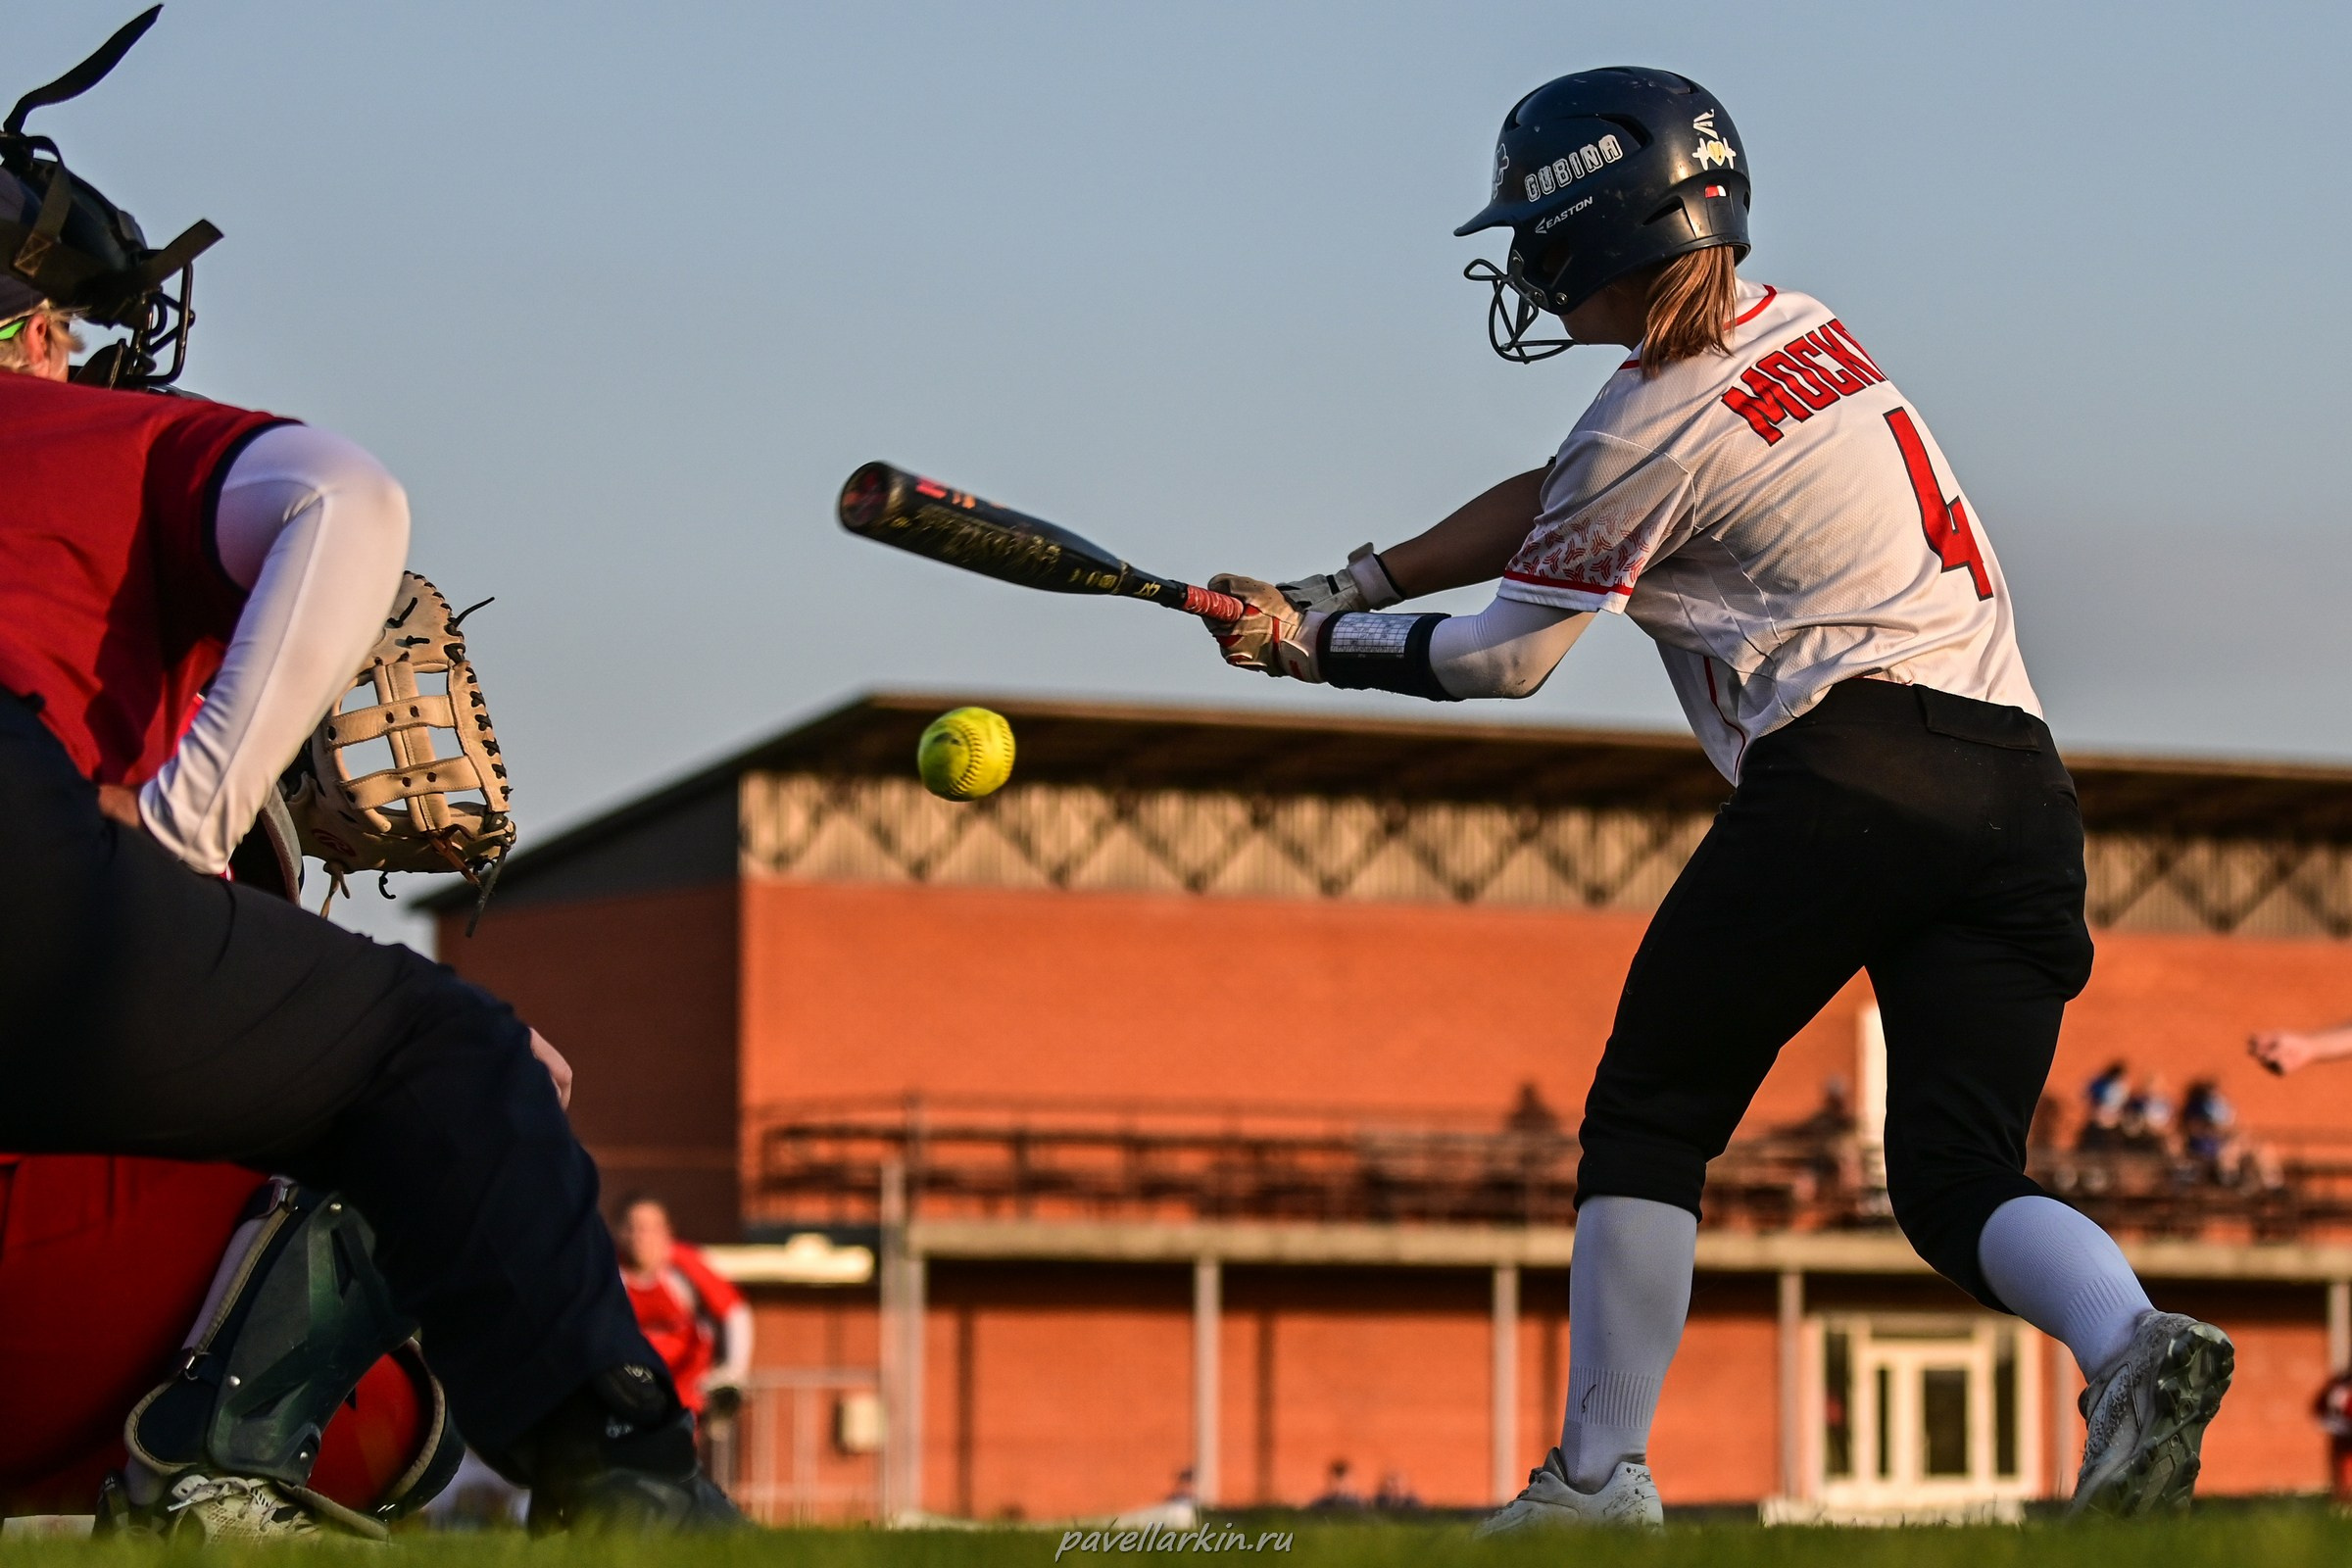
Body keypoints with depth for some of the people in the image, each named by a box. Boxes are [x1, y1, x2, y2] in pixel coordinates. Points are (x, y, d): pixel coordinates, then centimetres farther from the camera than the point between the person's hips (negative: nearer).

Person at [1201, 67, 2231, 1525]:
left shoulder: (1658, 420, -4)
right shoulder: (1797, 324, 21)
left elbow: (1505, 655, 7)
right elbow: (1555, 500, 26)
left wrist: (1324, 649, 21)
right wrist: (1344, 590, 22)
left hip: (1848, 773, -8)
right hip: (2022, 782, 8)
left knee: (1649, 1117, 7)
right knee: (1958, 1173, 4)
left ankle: (1600, 1473, 7)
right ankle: (2135, 1341, -24)